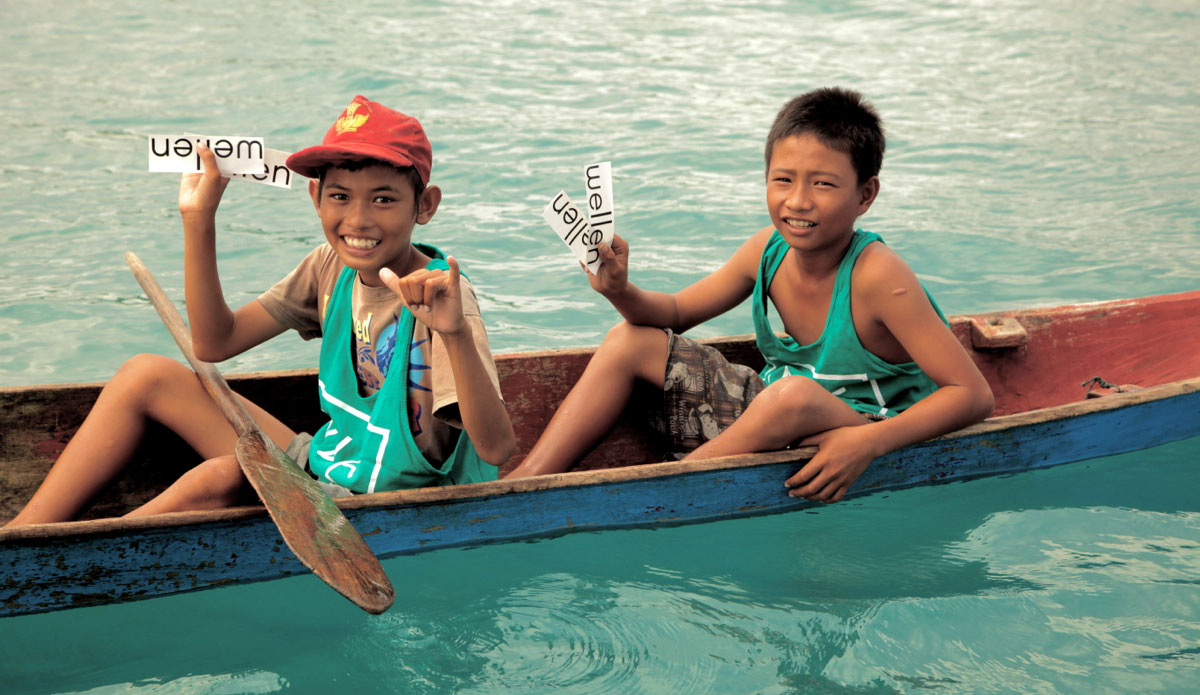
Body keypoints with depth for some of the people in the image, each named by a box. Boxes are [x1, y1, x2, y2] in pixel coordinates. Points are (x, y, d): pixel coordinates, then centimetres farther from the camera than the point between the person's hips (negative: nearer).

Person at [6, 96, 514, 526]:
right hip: (322, 473, 8)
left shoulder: (439, 295, -22)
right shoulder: (332, 267, -1)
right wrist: (199, 218, -5)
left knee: (222, 476, -33)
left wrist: (456, 332, -48)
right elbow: (215, 342, 2)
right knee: (147, 375, 5)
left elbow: (496, 448, -31)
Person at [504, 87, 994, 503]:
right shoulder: (770, 249, -6)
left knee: (794, 395, -39)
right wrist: (620, 292, -14)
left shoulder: (876, 276, -25)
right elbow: (675, 313, 8)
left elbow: (974, 395, -25)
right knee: (632, 341, 3)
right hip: (775, 419, 7)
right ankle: (526, 484, -7)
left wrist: (869, 443, -37)